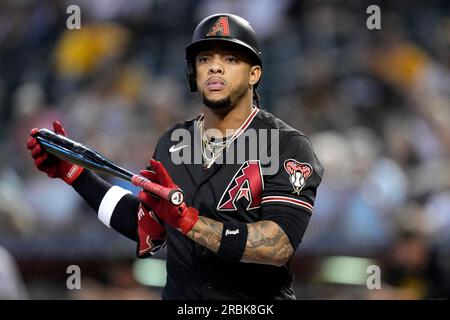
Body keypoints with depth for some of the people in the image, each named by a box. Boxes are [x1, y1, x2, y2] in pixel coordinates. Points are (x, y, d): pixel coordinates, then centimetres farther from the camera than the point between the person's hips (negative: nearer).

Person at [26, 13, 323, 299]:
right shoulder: (172, 143, 9)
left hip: (258, 303, -4)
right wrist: (74, 172, 14)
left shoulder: (289, 146, -9)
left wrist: (188, 220, -29)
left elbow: (280, 246, -20)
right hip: (179, 297, 4)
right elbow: (148, 227, 19)